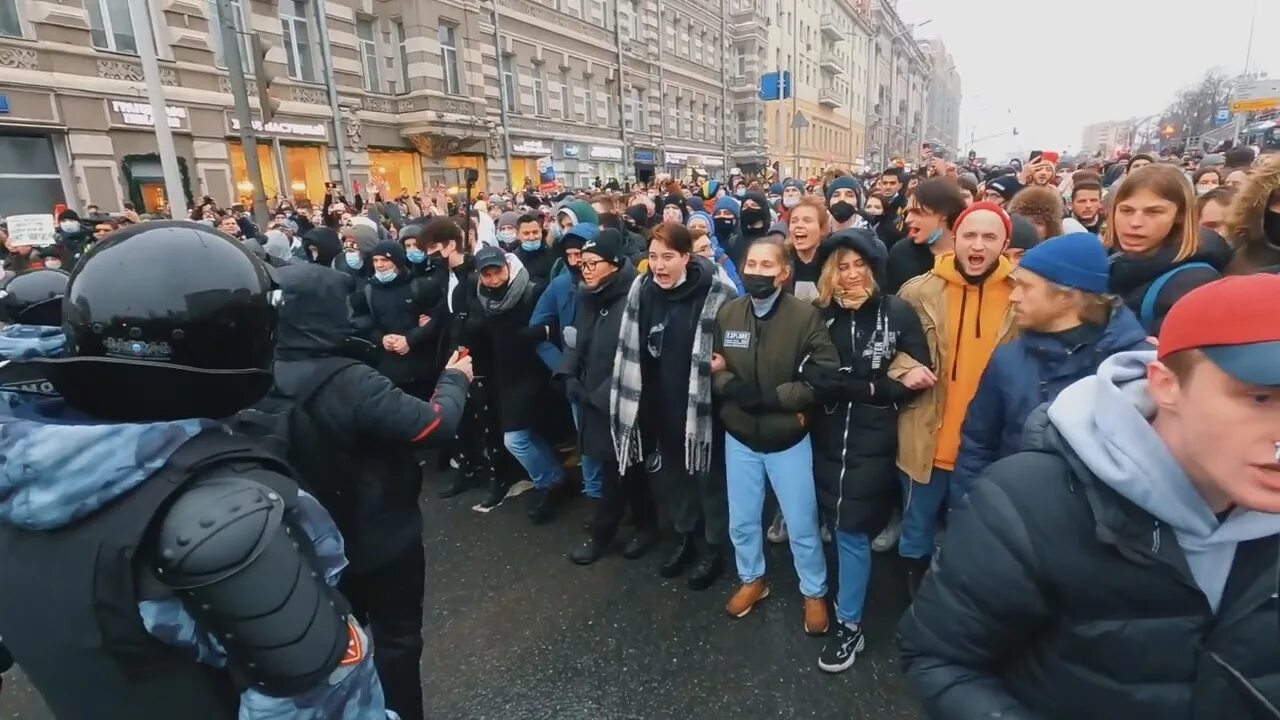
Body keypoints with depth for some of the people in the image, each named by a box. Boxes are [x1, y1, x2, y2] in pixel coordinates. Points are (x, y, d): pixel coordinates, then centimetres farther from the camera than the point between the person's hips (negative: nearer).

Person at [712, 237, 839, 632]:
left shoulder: (805, 315, -15)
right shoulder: (727, 312, -5)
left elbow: (827, 375, -18)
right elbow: (711, 367, 2)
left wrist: (775, 397, -23)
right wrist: (733, 387, -19)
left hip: (789, 438, -3)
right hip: (739, 436, 3)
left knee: (801, 525, 12)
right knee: (742, 520, 18)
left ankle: (814, 593, 37)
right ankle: (752, 579, 44)